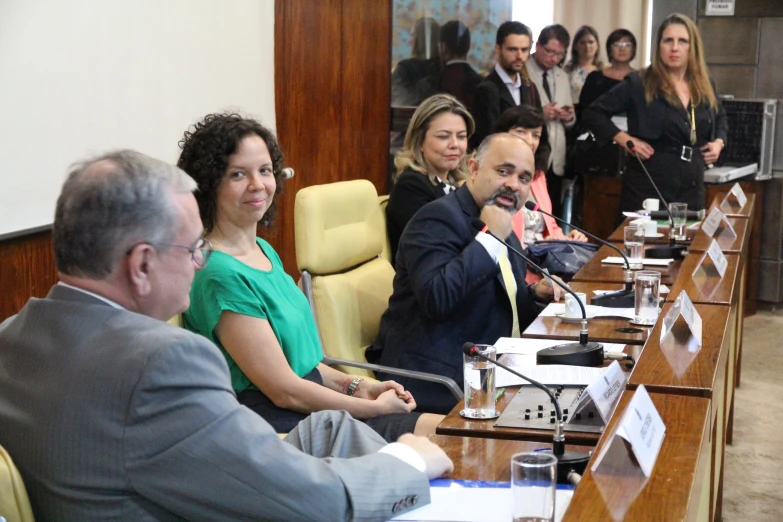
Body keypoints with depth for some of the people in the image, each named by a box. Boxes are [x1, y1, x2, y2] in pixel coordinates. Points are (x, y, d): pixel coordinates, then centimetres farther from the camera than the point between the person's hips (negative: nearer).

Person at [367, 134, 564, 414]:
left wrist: (534, 294, 4)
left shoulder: (503, 234, 15)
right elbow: (436, 299, -28)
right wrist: (489, 237, -22)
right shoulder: (438, 217, -13)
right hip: (438, 380, -9)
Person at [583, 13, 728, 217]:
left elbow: (720, 117, 29)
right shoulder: (639, 84, -6)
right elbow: (593, 112, -4)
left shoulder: (705, 88, 9)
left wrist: (719, 141, 9)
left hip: (692, 189, 5)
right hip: (648, 188, -5)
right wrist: (625, 140, -13)